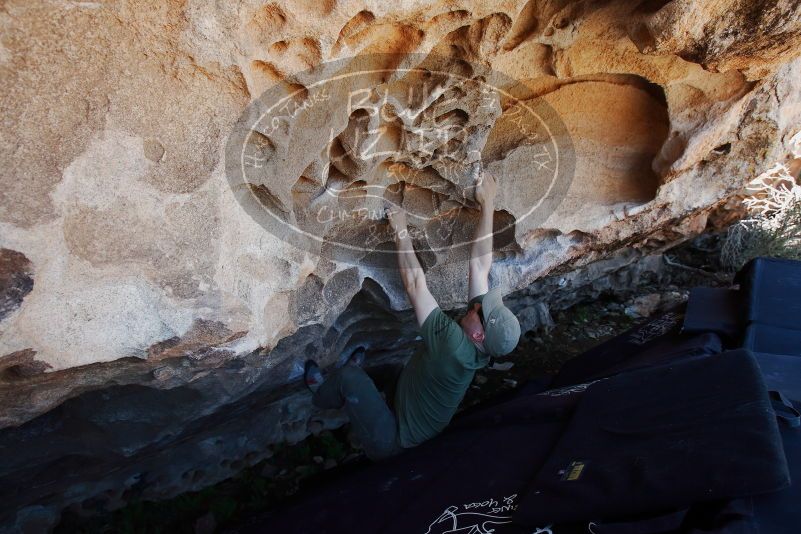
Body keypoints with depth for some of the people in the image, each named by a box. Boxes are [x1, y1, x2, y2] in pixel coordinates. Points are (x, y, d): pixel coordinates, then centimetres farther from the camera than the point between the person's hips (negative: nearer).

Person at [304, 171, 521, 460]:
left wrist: (401, 232, -23)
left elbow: (415, 283, -32)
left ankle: (321, 395, 21)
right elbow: (480, 265, -13)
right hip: (425, 436, 8)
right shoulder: (480, 349, -14)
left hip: (391, 442, -8)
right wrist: (487, 204, -11)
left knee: (348, 375, -10)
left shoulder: (453, 344, -35)